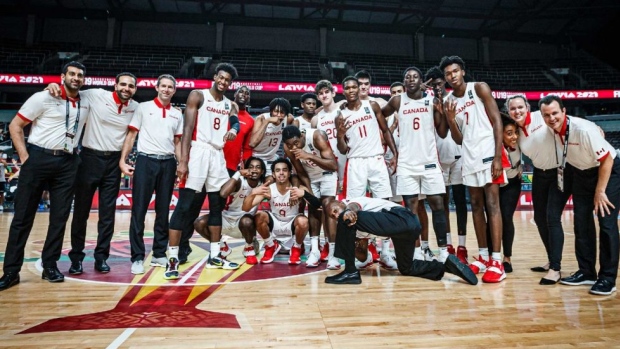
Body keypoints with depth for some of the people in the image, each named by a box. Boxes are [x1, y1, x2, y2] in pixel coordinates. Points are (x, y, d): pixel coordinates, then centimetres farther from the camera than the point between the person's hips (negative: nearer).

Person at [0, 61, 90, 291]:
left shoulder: (86, 105, 10)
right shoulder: (43, 98, -2)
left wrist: (76, 152, 10)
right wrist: (24, 156, -8)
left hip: (67, 163, 4)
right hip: (38, 158, -3)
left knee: (60, 216, 5)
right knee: (23, 215, 1)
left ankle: (50, 265, 17)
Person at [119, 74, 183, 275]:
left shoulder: (177, 114, 14)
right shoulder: (143, 107, 5)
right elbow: (131, 135, 2)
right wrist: (122, 160, -7)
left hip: (168, 163, 3)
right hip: (146, 161, -3)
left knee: (163, 211, 8)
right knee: (139, 210, -3)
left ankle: (159, 254, 17)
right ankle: (137, 257, 5)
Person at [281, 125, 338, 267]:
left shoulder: (317, 136, -34)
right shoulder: (288, 148, -21)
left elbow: (334, 166, -39)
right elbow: (300, 172, -8)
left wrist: (309, 156, -48)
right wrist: (308, 189, -15)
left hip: (327, 173, -4)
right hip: (310, 177, 4)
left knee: (327, 205, -17)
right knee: (313, 207, -2)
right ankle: (314, 251, 2)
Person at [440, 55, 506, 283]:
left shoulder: (479, 88, -1)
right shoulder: (449, 102, 12)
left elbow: (496, 121, -7)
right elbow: (459, 140, 11)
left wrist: (498, 156, -16)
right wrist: (450, 119, -8)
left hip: (488, 153, -6)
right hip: (469, 158, 6)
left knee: (492, 205, -7)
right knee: (477, 207, 8)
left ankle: (497, 262, -5)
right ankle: (483, 257, 18)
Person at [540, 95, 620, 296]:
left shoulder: (583, 129, -29)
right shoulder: (550, 131, -13)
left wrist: (600, 192, -19)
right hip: (582, 173, 6)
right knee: (581, 223, 5)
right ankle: (587, 272, 15)